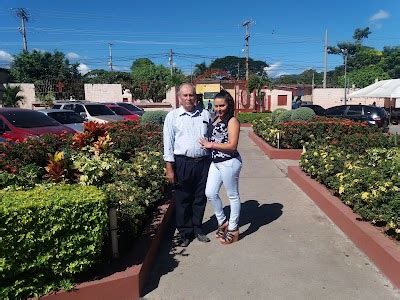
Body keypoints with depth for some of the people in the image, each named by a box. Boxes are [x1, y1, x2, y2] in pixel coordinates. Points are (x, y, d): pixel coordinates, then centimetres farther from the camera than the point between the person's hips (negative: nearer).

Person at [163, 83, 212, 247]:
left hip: (204, 162, 3)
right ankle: (185, 233, 22)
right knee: (183, 200, 6)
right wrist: (169, 168, -7)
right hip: (183, 163, -2)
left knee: (200, 198, 12)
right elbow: (168, 143, -2)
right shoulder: (172, 116, 1)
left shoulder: (205, 114, 9)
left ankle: (197, 229, 30)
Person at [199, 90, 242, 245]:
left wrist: (211, 145, -15)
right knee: (210, 193, 8)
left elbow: (232, 146, -19)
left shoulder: (232, 121, -12)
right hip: (215, 162, 8)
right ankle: (222, 222, 29)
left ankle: (233, 229, 22)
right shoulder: (215, 119, 12)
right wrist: (207, 144, 5)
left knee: (233, 195, 7)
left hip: (229, 162, -8)